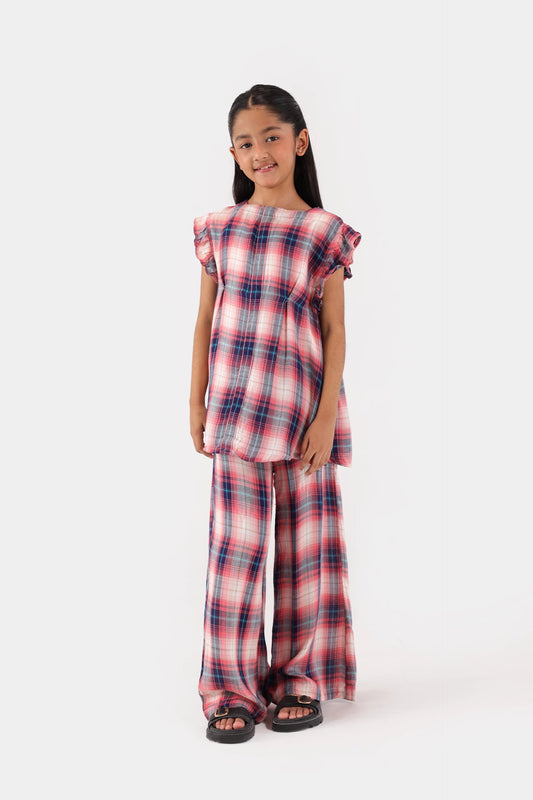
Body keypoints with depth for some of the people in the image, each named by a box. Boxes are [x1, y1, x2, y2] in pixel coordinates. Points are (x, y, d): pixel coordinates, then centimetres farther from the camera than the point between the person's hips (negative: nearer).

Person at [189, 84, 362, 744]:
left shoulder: (324, 233, 1)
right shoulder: (219, 229, 7)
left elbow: (335, 330, -1)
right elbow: (205, 320, 10)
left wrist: (327, 416, -8)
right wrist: (197, 403, 7)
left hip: (303, 410, -1)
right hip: (236, 409, 1)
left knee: (305, 546, 6)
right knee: (236, 546, 1)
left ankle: (300, 679, 20)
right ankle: (232, 689, 10)